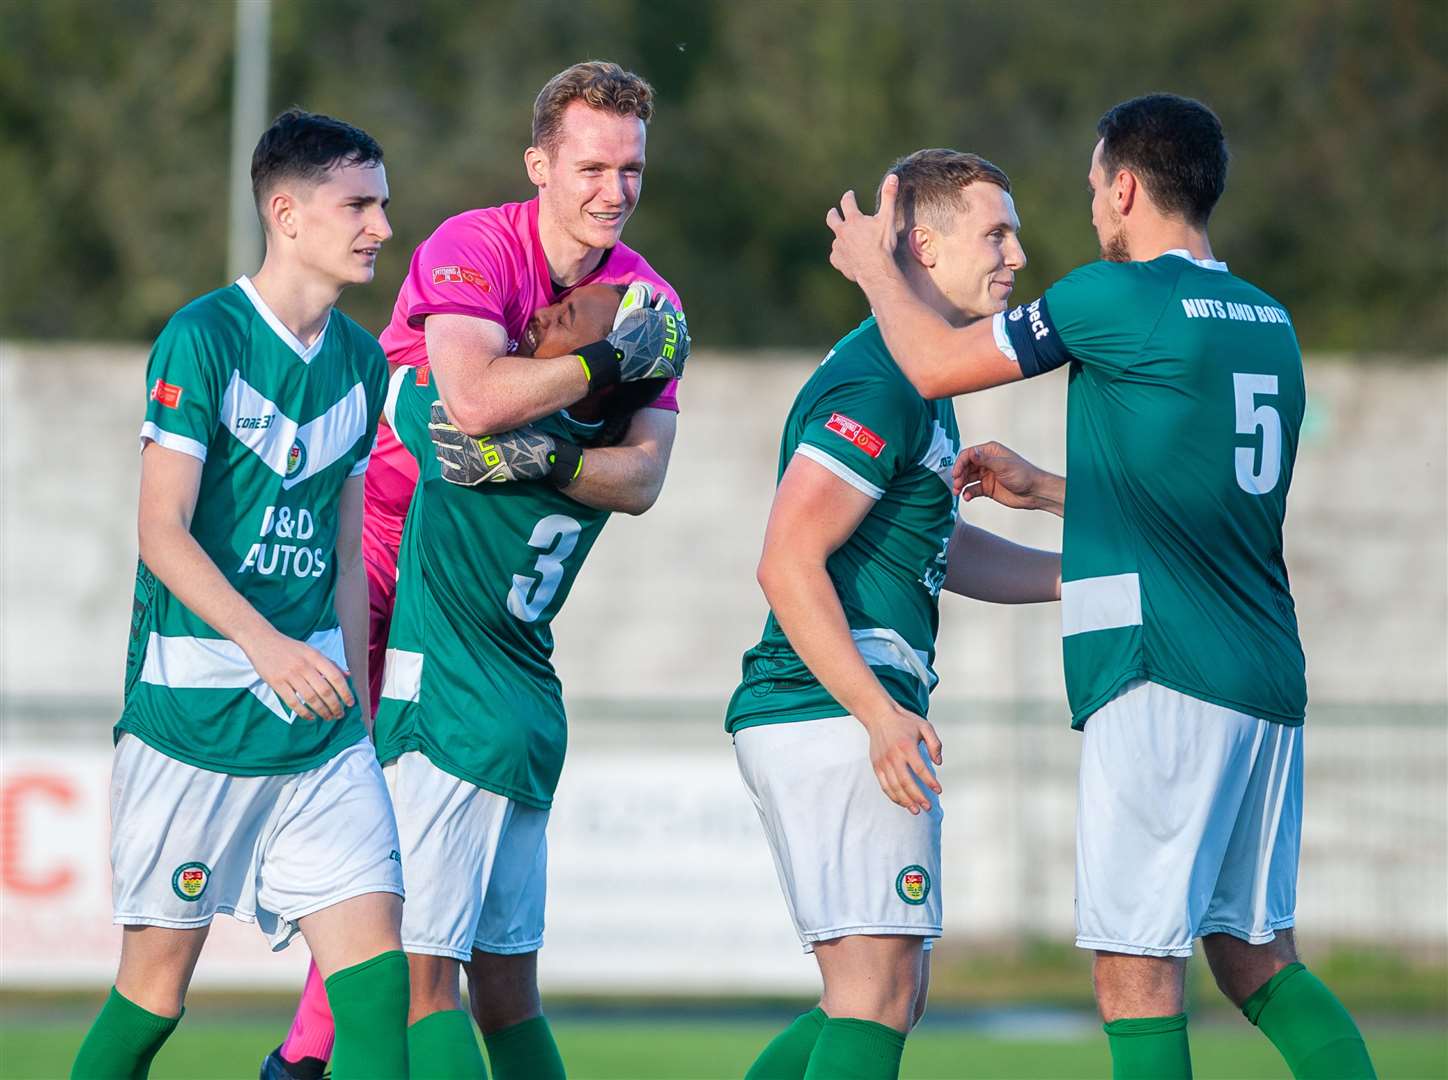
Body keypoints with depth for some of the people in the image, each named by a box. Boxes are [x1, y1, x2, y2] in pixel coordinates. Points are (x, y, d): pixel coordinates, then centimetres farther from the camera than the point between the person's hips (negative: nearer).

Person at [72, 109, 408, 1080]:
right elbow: (163, 533, -15)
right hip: (193, 704, -5)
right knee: (161, 972, 0)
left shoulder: (360, 362, 11)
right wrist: (265, 645, -27)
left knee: (373, 944, -7)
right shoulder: (202, 338, -8)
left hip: (318, 726, 5)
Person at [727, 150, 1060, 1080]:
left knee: (889, 996, 13)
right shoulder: (880, 384, -14)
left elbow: (934, 548, 27)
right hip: (837, 720, -11)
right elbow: (788, 564, -20)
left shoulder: (909, 376, 19)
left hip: (854, 721, 11)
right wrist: (880, 712, -26)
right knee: (879, 995, -13)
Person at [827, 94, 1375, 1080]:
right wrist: (1043, 489, 33)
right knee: (1257, 957, 13)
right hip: (1269, 681, 8)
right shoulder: (1269, 321, 16)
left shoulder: (1115, 297, -8)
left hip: (1165, 681, -8)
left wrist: (874, 266, 17)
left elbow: (934, 364, -1)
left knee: (1137, 969, -6)